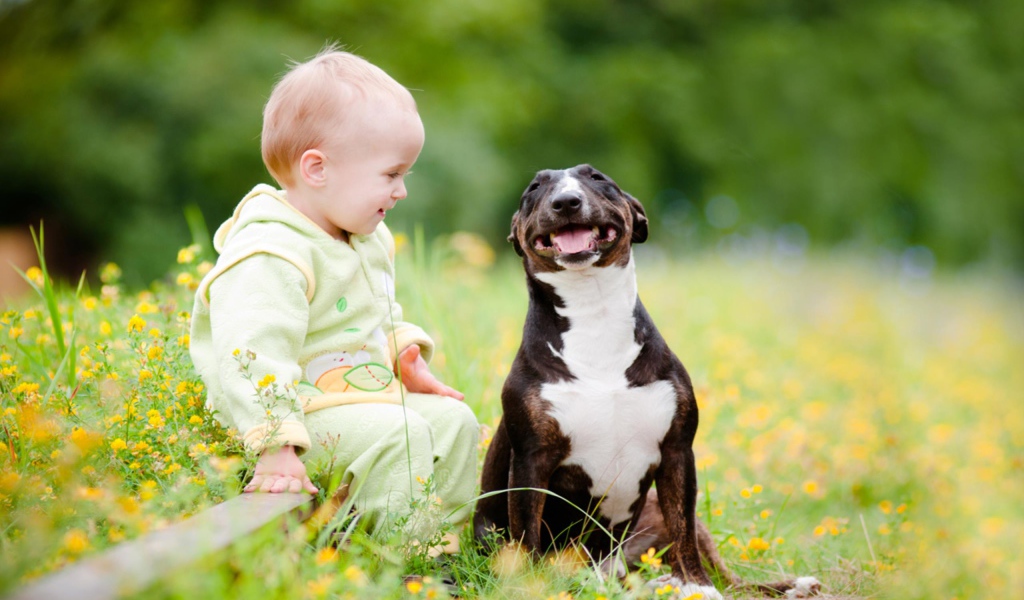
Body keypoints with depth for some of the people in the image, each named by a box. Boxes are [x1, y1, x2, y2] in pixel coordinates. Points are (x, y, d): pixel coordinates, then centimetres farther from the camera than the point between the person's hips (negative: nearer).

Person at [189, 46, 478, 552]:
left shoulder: (368, 241, 11)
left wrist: (410, 359, 14)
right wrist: (276, 446, -38)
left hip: (369, 396, 10)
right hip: (306, 409, -10)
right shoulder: (269, 258, -24)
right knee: (397, 434, -27)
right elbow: (254, 355, -32)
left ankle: (447, 543, 10)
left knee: (453, 419, 4)